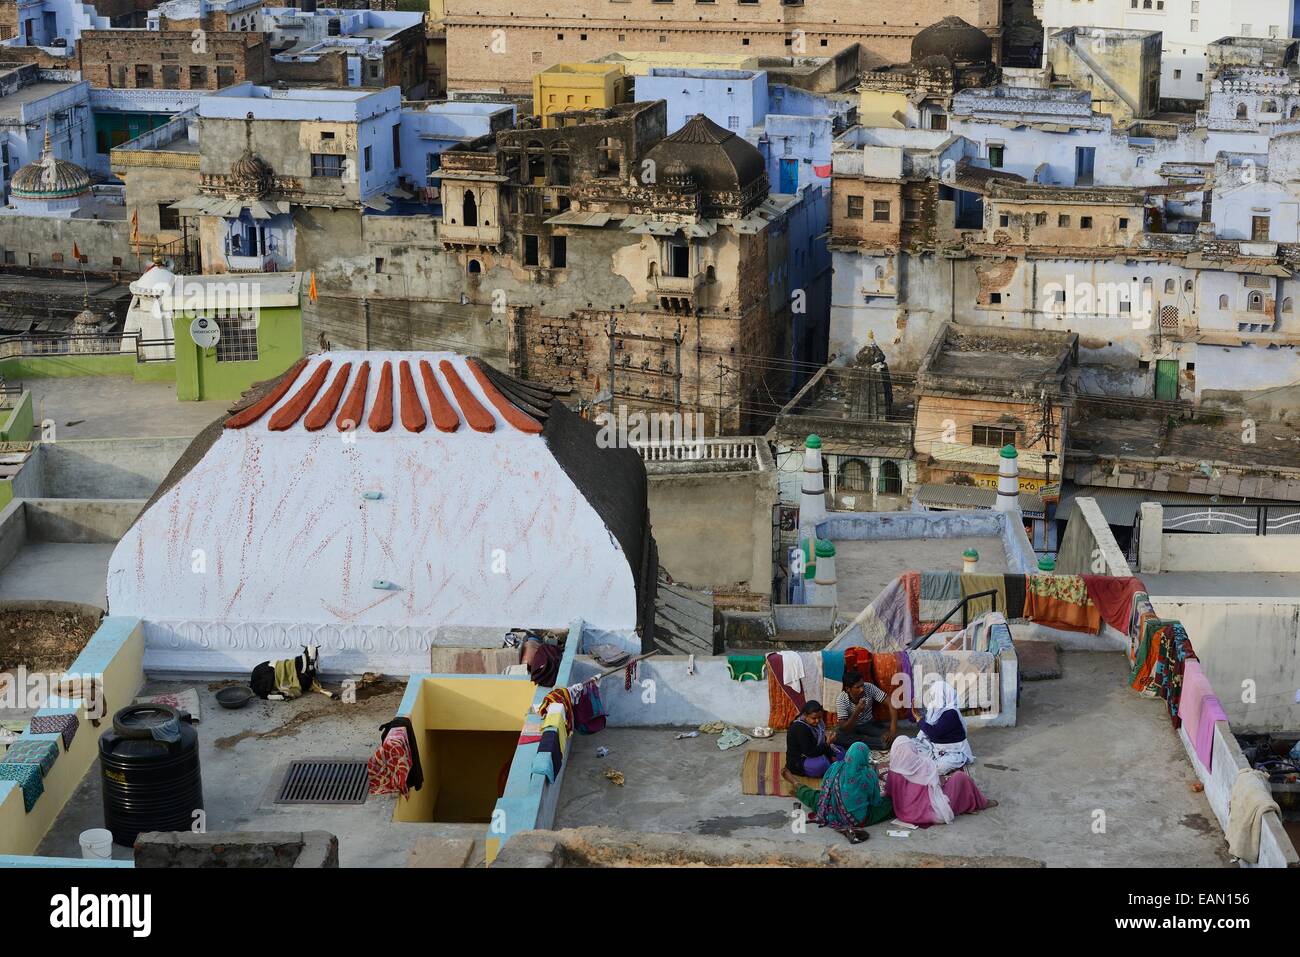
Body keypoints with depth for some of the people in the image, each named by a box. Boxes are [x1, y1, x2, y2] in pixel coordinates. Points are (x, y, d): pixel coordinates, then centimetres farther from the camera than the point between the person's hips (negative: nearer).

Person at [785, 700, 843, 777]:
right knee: (822, 763, -37)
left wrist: (832, 756, -4)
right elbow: (810, 752, -29)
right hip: (798, 762, -10)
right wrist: (827, 744, -35)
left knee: (841, 752, 10)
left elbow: (822, 742, 9)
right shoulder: (800, 729, -27)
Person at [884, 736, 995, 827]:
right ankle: (980, 803, 29)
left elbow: (889, 793, 3)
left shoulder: (893, 772, -10)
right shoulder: (925, 764, -19)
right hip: (932, 814, -5)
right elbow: (937, 784, -4)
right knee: (960, 777, 8)